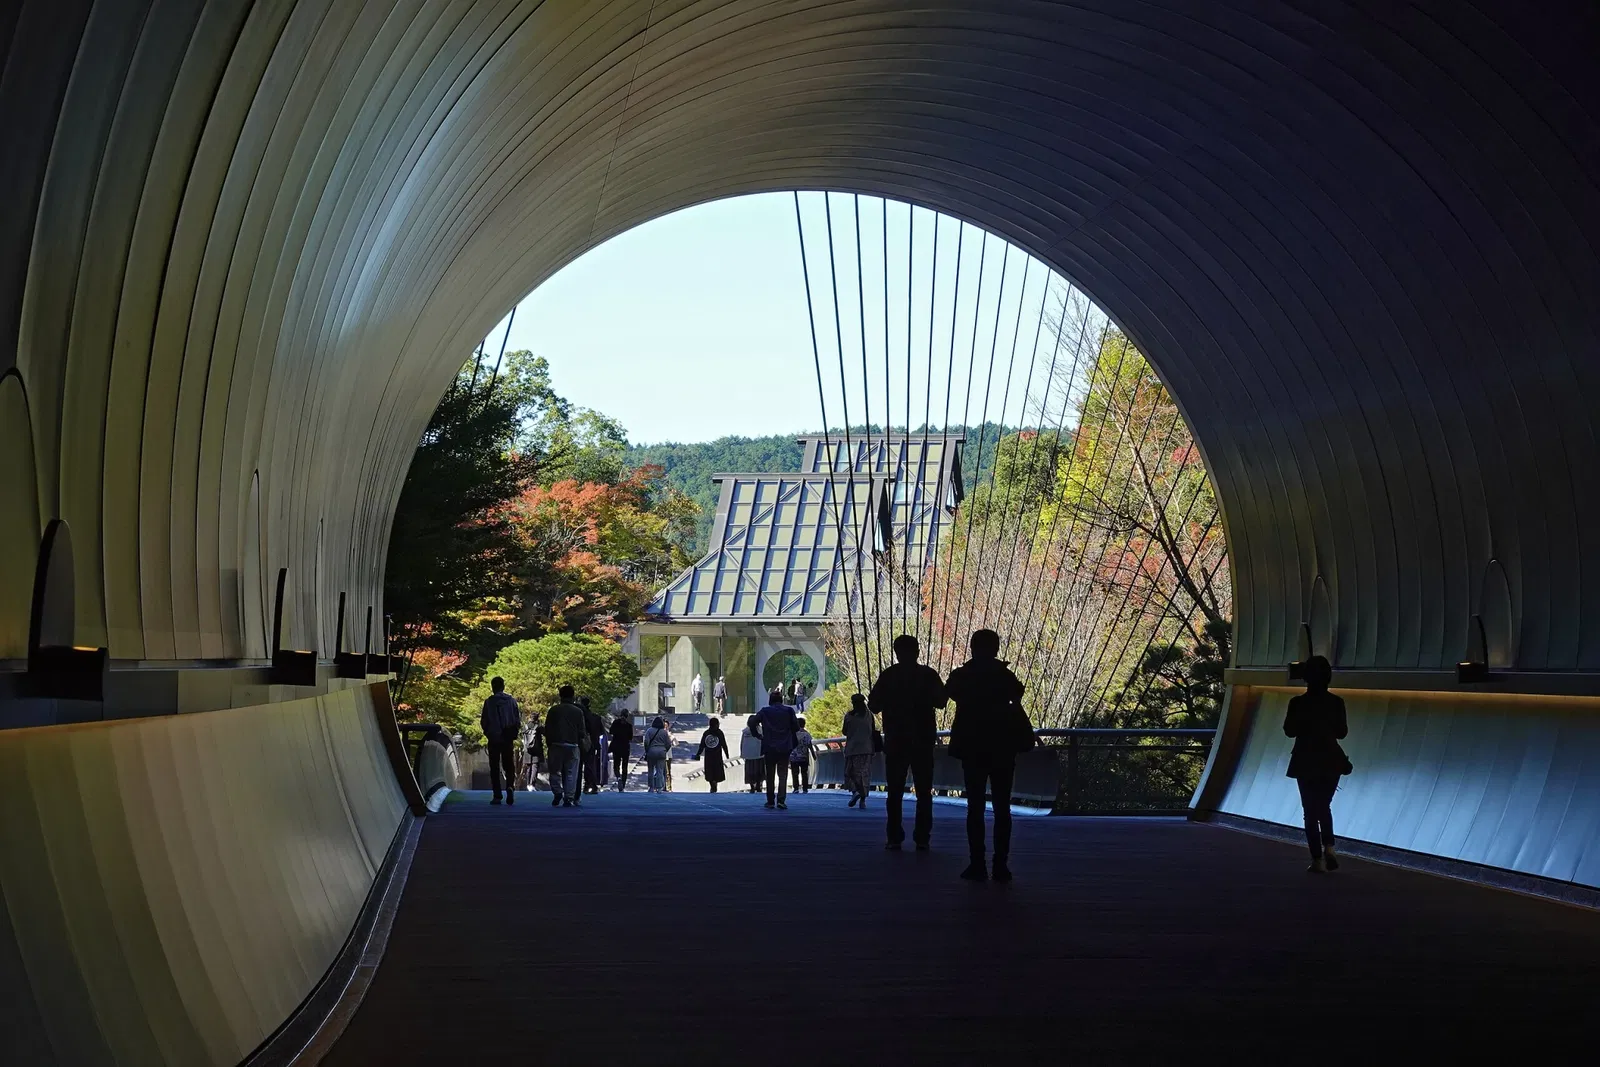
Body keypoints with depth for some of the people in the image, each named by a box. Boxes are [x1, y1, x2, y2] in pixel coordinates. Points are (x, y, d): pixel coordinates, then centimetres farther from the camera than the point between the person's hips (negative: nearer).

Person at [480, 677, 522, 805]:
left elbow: (483, 721, -5)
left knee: (494, 768, 6)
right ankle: (510, 786, -16)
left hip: (494, 738, -2)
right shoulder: (511, 700, 1)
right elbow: (518, 720, 1)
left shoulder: (488, 702, -6)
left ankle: (497, 796, 2)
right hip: (508, 739, 2)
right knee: (508, 765, 11)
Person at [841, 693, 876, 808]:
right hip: (866, 748, 2)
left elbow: (845, 732, 2)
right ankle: (863, 800, 0)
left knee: (850, 772, 5)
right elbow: (873, 731, 6)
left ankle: (855, 791, -21)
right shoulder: (869, 715, 3)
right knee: (865, 774, 4)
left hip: (852, 748, -2)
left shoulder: (849, 715, -4)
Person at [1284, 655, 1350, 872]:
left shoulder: (1298, 703, -12)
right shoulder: (1336, 702, -6)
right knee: (1324, 807, 20)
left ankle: (1317, 859, 4)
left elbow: (1290, 730, -2)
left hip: (1306, 763, -2)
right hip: (1330, 762, 2)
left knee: (1311, 810, 6)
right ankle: (1328, 847, 0)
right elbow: (1342, 732, 2)